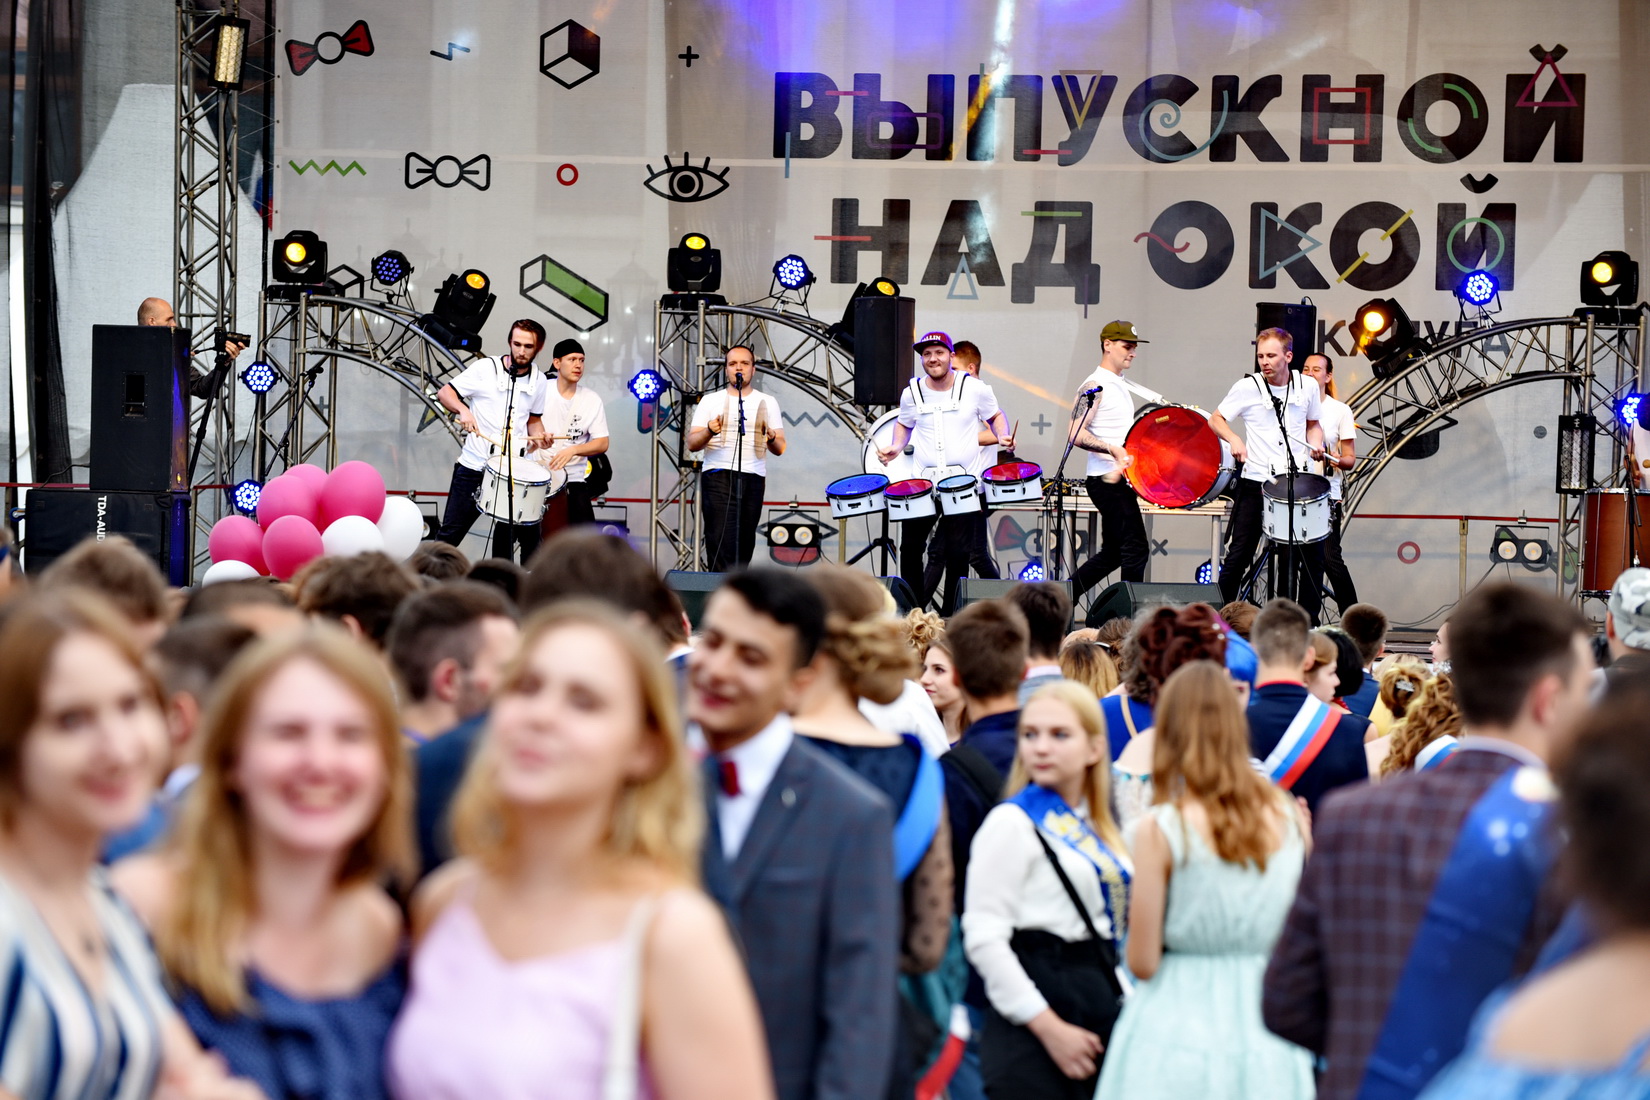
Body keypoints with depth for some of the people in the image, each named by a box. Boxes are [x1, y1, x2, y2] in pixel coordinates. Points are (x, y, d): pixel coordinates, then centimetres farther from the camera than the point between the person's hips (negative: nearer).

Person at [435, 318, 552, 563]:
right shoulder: (485, 369, -5)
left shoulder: (539, 381, 8)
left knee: (529, 535, 3)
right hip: (474, 467, -3)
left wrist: (538, 437, 0)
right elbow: (444, 393, -3)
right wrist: (462, 410, -22)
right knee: (450, 532, 1)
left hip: (514, 470, 3)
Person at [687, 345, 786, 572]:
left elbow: (780, 449, 9)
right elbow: (692, 443, 4)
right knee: (721, 543, -13)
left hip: (753, 479, 2)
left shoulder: (767, 402, 15)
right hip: (718, 477, -2)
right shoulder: (710, 401, 11)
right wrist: (710, 432, -17)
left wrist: (771, 437, -14)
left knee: (744, 543, 2)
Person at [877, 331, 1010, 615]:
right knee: (910, 548, 3)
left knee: (958, 554, -2)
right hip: (923, 484, 3)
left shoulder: (974, 388, -2)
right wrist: (896, 446, 5)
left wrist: (1003, 436, -7)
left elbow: (995, 416, 12)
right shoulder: (912, 393, 6)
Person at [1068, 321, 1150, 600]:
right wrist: (1112, 449, -29)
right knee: (1135, 550, -9)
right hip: (1107, 480, -10)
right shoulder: (1095, 386, -11)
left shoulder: (1121, 386, 19)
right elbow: (1076, 434, -19)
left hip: (1121, 480, 10)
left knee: (1112, 553, 13)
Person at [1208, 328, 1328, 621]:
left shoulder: (1307, 387, 4)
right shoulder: (1247, 387, -5)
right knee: (1239, 554, 0)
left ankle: (1308, 621, 14)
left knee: (1312, 554, 3)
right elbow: (1216, 419, 4)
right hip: (1255, 482, -2)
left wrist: (1315, 443, 0)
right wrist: (1233, 439, -15)